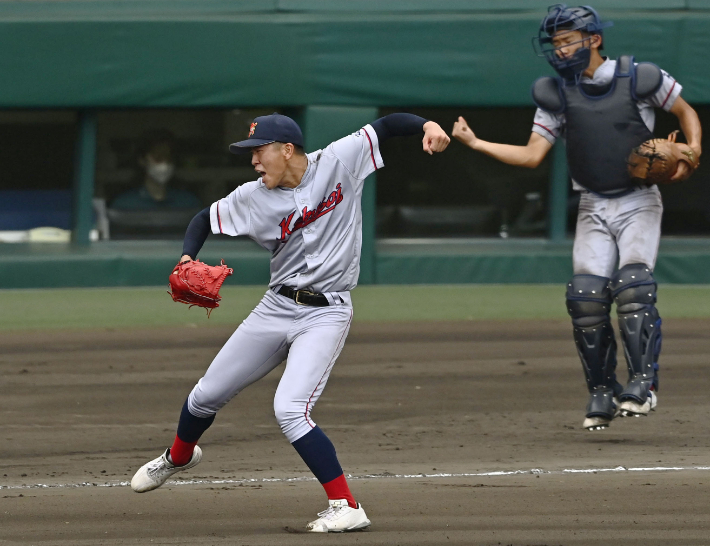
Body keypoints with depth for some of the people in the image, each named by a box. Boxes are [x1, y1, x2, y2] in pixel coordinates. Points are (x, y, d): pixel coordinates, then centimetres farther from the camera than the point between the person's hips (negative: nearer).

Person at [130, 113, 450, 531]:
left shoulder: (339, 162, -10)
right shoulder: (253, 198, -1)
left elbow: (387, 126, -10)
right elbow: (205, 220, 9)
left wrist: (428, 126, -29)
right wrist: (187, 259, -9)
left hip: (326, 312, -5)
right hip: (277, 308, 5)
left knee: (290, 409, -24)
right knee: (206, 396, 14)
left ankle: (347, 508, -20)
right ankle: (179, 457, 47)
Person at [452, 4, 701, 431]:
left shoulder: (641, 79, -6)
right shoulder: (557, 95, 3)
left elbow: (686, 111, 8)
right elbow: (532, 155, 1)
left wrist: (692, 153, -10)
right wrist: (476, 144, -9)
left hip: (639, 203, -3)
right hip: (593, 209, 3)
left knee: (632, 286, -23)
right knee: (587, 295, -12)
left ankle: (643, 381, -20)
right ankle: (603, 392, -1)